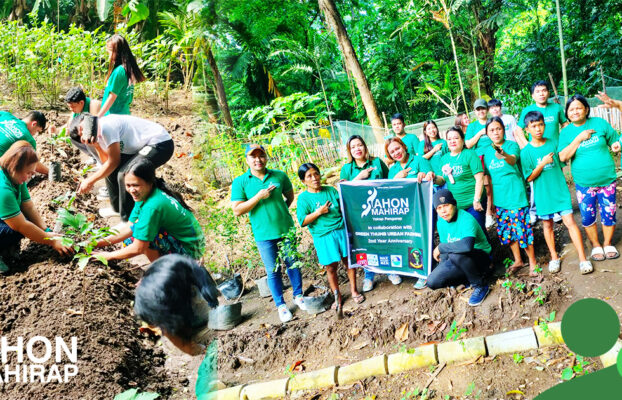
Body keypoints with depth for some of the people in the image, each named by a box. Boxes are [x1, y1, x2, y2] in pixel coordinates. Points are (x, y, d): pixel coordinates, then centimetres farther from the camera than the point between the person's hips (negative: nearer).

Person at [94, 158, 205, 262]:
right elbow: (130, 227, 8)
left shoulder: (153, 205, -28)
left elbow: (137, 249, -24)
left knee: (140, 229, -22)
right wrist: (101, 243, 1)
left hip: (190, 250, -9)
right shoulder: (143, 195, -1)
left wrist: (109, 255, -11)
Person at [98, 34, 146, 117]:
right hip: (125, 113, 9)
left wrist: (98, 117, -8)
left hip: (114, 114, -9)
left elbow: (112, 97, -15)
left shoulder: (118, 71, -18)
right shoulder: (129, 69, 7)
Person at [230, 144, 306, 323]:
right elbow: (237, 210, -11)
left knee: (293, 263, 14)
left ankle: (298, 296, 34)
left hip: (286, 229, 2)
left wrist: (280, 210, 3)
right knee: (273, 271, 6)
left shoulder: (279, 176, 0)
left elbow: (290, 195, 16)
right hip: (264, 234, -2)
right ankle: (280, 305, 22)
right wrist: (259, 196, -18)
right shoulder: (240, 182, -6)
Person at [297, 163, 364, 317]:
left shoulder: (331, 190, 7)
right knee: (331, 268, 5)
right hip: (324, 237, -2)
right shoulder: (303, 198, -3)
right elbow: (302, 221, -9)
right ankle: (337, 297, 24)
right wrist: (318, 212, -16)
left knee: (349, 261, 8)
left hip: (341, 231, 3)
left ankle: (354, 291, 26)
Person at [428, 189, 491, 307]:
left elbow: (467, 245, -45)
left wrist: (440, 248, -32)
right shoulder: (441, 222, -1)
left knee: (455, 255, -39)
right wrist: (443, 269, 1)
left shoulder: (467, 219, -26)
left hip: (481, 258, -7)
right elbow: (445, 246, 12)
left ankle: (480, 286, -18)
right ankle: (468, 277, 7)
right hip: (457, 261, 7)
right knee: (432, 282, -10)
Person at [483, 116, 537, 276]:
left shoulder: (512, 145, -5)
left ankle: (532, 262, 12)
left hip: (515, 195, -5)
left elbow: (513, 160, -28)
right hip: (499, 198, 5)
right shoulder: (487, 152, 9)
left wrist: (504, 155, -51)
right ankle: (518, 260, 29)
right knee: (506, 231, 12)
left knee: (522, 228, -5)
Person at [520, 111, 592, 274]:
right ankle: (554, 257, 28)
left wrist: (562, 184, 8)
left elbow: (560, 165, 11)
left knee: (570, 222, -6)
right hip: (542, 194, 0)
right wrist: (543, 163, -18)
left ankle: (582, 258, 0)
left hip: (560, 190, 1)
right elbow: (529, 177, -8)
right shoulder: (526, 151, -7)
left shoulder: (553, 143, 0)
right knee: (547, 225, 12)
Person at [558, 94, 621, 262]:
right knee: (588, 217, 4)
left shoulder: (599, 123, 0)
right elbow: (563, 157, -13)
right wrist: (579, 138, -19)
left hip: (607, 180, 0)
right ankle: (596, 245, 25)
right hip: (583, 183, 0)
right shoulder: (566, 132, -1)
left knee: (609, 214, 6)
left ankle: (608, 244, 27)